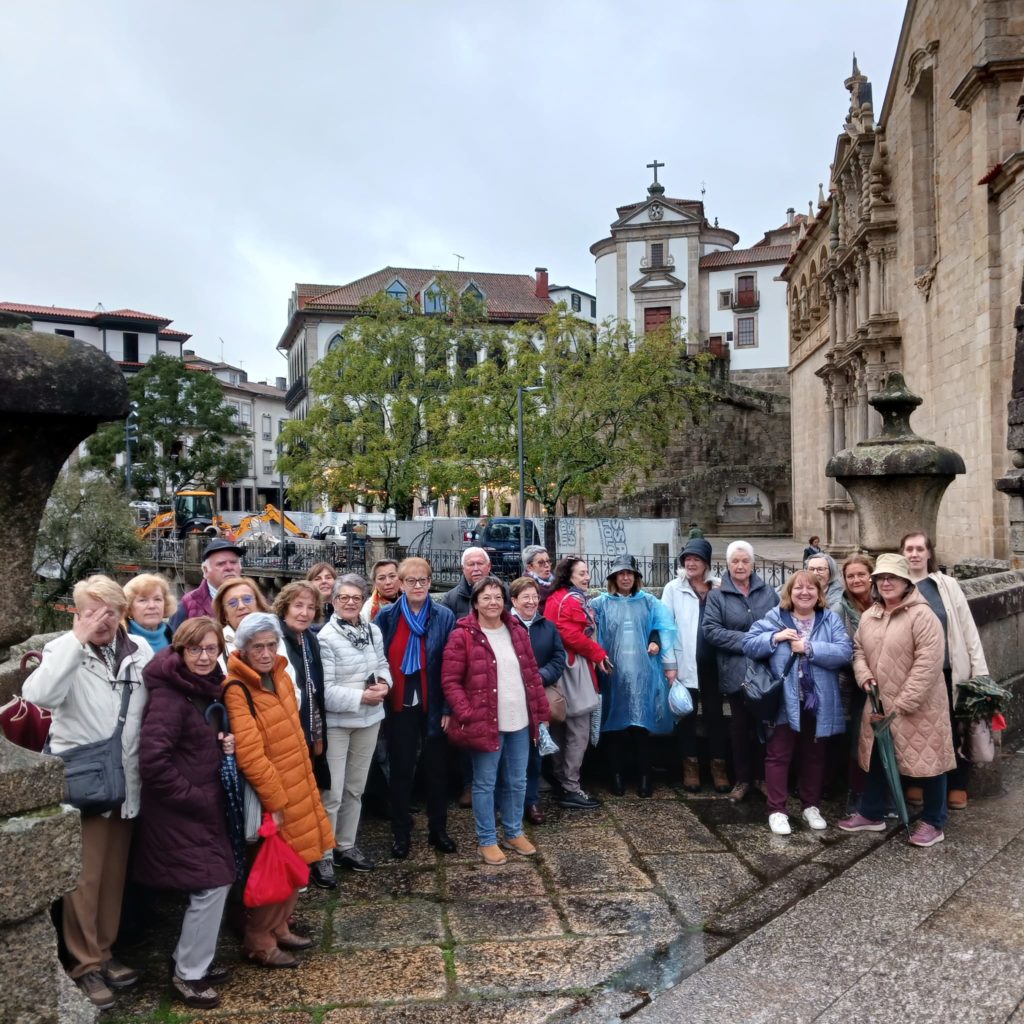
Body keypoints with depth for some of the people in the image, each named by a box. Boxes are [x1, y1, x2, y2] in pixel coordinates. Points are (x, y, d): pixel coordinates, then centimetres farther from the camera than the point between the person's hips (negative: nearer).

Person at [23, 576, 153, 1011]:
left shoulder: (140, 650, 2)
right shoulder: (64, 650, -8)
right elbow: (38, 695, -28)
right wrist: (77, 640, -30)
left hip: (125, 781, 4)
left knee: (114, 874, 15)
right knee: (84, 878, 2)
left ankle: (103, 953, 31)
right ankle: (85, 965, 18)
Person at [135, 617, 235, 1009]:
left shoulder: (206, 688, 7)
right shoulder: (169, 695, -21)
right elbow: (153, 761, -26)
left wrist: (225, 744, -1)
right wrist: (194, 799, -18)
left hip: (202, 806, 9)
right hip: (178, 811, -9)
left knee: (214, 883, 15)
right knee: (212, 885, -6)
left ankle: (190, 959, 31)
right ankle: (187, 976, 10)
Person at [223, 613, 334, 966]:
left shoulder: (280, 677, 4)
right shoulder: (237, 690, -21)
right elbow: (249, 754, -24)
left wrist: (304, 787, 15)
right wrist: (275, 800, -21)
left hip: (298, 790, 8)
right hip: (271, 796, -8)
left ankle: (278, 928, 34)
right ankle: (258, 942, 22)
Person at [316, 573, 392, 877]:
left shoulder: (374, 631, 2)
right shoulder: (326, 637, -17)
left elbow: (383, 664, 13)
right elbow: (325, 691, -20)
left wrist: (384, 684, -9)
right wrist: (361, 697, -21)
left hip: (369, 720, 7)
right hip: (336, 724, -6)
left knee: (356, 788, 19)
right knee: (332, 793, 0)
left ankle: (346, 846, 34)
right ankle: (324, 854, 16)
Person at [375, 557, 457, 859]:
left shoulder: (445, 616, -3)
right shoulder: (387, 616, -1)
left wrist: (449, 707, -9)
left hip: (433, 705, 0)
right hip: (400, 705, 0)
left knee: (436, 768, 11)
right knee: (401, 769, 8)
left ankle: (438, 830, 25)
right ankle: (401, 833, 21)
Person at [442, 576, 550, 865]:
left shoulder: (517, 631, 8)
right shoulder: (463, 636, -10)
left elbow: (532, 673, 13)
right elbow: (450, 681, -10)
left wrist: (540, 712, 10)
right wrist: (467, 715, -17)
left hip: (520, 722, 6)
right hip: (486, 723, -5)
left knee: (517, 782, 16)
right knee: (485, 784, 6)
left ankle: (514, 833, 32)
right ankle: (486, 841, 20)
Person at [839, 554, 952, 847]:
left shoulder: (921, 615, -15)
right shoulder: (869, 616, 7)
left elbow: (928, 662, -20)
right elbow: (858, 650, 16)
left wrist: (903, 703, -21)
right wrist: (865, 678, -6)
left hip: (918, 705, -6)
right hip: (879, 704, 7)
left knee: (927, 759, 5)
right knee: (876, 758, 16)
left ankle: (933, 822, 22)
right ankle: (872, 814, 32)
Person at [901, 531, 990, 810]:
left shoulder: (946, 585, 0)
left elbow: (967, 627, 0)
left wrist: (979, 668, -4)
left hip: (949, 670, 0)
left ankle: (957, 786, 25)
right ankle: (917, 782, 26)